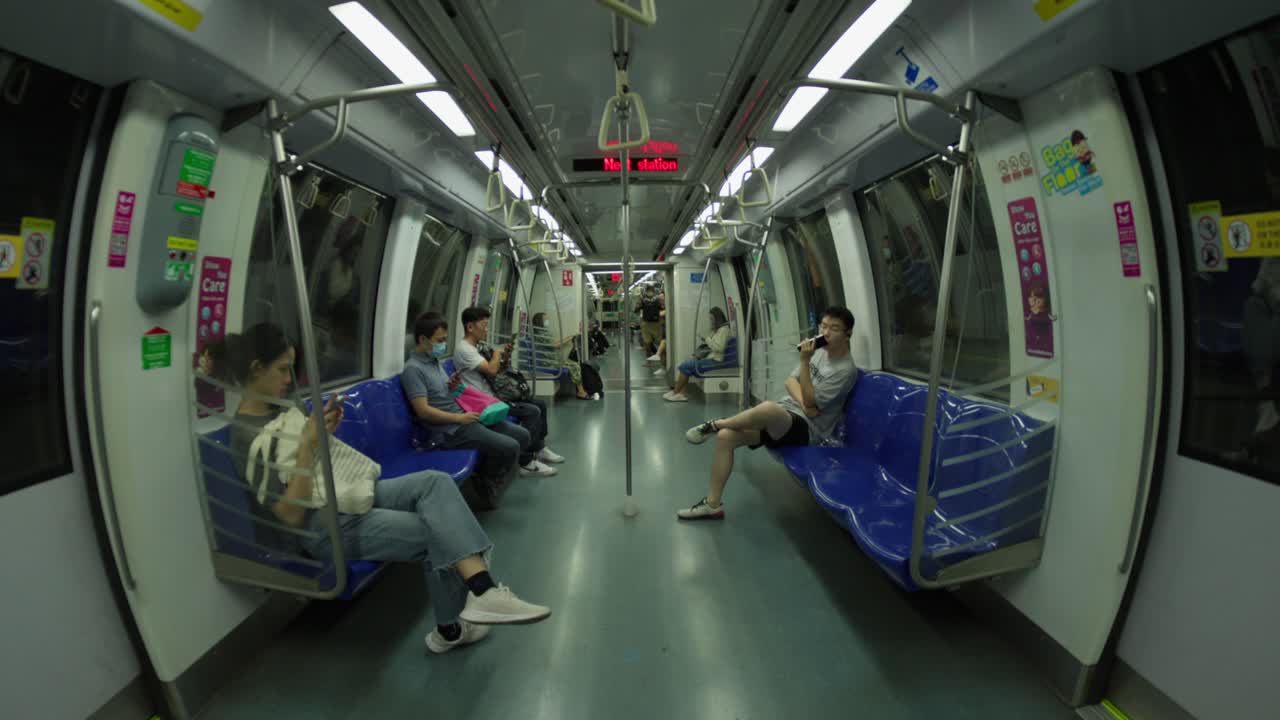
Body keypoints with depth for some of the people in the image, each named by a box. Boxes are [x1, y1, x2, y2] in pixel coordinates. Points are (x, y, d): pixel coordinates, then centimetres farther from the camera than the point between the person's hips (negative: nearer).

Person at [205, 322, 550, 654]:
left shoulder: (280, 407, 9)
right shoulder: (246, 435, -16)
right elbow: (291, 513, -20)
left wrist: (325, 432, 1)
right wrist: (308, 443, -24)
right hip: (326, 526, -8)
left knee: (435, 481, -15)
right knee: (437, 533, -16)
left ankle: (482, 589, -20)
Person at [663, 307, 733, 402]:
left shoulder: (724, 329, -10)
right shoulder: (716, 329, 19)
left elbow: (719, 347, -20)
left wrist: (707, 340, -13)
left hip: (714, 361, -10)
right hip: (709, 357, 10)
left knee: (685, 366, -15)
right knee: (684, 365, -7)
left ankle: (675, 392, -3)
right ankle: (681, 394, -13)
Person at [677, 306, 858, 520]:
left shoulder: (846, 369, -11)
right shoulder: (820, 351, 12)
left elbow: (811, 401, -15)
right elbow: (791, 381, 9)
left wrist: (804, 361, -20)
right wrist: (802, 402, -13)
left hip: (806, 428, -8)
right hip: (782, 416, 8)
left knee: (768, 408, -41)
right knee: (725, 436, -11)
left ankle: (715, 424, -10)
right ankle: (712, 504, -3)